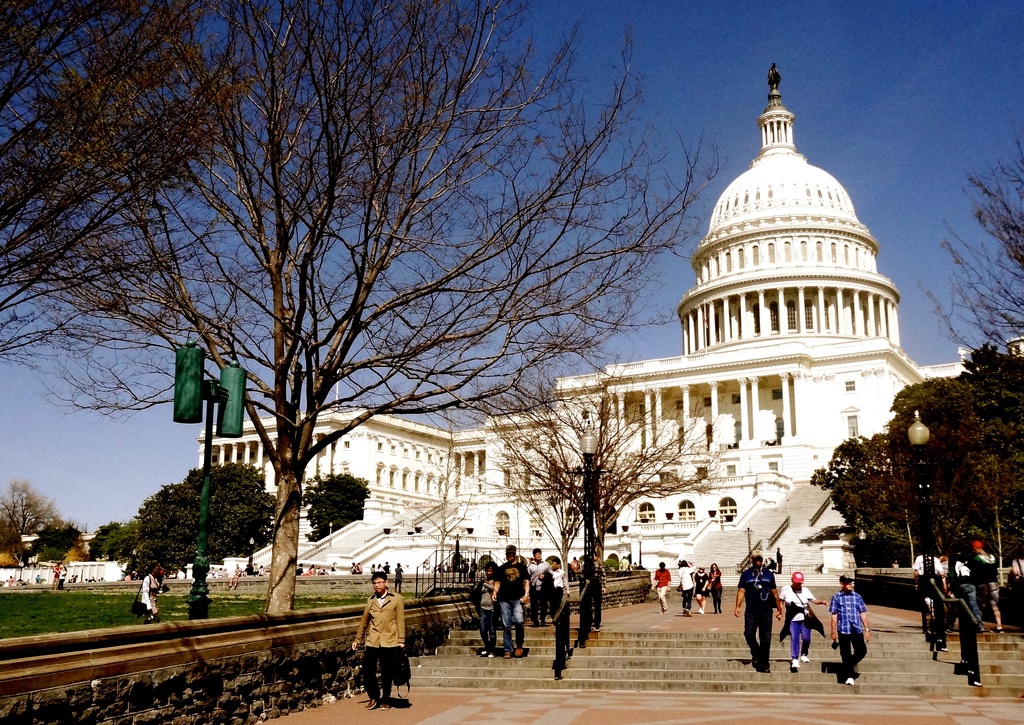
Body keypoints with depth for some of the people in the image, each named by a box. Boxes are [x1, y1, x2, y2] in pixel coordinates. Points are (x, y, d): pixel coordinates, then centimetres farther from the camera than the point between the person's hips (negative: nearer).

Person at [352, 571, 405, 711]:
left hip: (389, 642, -3)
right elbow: (364, 621, 17)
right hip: (372, 642, 3)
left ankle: (385, 700, 20)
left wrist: (401, 640, -3)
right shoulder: (370, 600, 11)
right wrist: (358, 640, 17)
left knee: (387, 673, 4)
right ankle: (374, 697, 19)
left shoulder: (396, 599, 1)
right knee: (367, 671, -2)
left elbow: (400, 621, 1)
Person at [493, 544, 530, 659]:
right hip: (504, 599, 2)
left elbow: (526, 581, 7)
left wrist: (526, 594, -7)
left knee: (518, 621, -20)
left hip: (518, 599, -2)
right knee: (506, 626, 2)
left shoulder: (521, 566, 10)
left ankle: (519, 645, 0)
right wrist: (495, 592, -3)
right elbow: (497, 582, 15)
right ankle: (508, 650, 8)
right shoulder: (502, 568, 15)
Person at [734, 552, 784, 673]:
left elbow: (774, 593, 13)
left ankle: (764, 664, 8)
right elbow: (741, 591, 0)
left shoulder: (769, 574, 10)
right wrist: (737, 606, -12)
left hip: (766, 610, 1)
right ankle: (756, 654, 19)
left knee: (765, 638, 1)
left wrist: (779, 609, 11)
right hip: (751, 610, -1)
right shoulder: (746, 574, 6)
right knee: (749, 634, -9)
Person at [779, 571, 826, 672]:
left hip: (804, 619, 2)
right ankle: (794, 659, -8)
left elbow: (814, 600, 1)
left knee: (806, 638, 0)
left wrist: (822, 601, -18)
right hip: (793, 620, -2)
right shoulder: (786, 589, 1)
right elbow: (780, 600, 10)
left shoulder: (805, 590, 4)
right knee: (794, 638, -11)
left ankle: (804, 655, 26)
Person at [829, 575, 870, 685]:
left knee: (862, 651, -1)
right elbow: (834, 615, 2)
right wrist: (833, 631, 0)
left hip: (857, 629, 2)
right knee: (845, 654, 2)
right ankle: (849, 676, 13)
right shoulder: (837, 597, 1)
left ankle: (850, 664, 27)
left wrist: (867, 629, 5)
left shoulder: (857, 596, 8)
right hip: (843, 630, -2)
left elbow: (862, 613, 9)